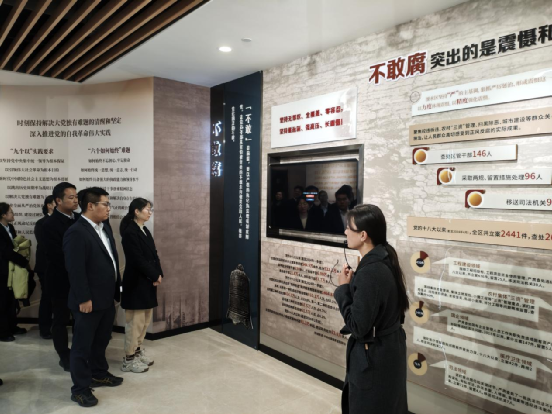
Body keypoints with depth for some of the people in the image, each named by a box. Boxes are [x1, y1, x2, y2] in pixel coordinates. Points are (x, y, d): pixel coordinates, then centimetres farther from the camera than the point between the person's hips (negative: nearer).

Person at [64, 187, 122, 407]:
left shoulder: (105, 228, 10)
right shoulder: (76, 232, -18)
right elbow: (75, 270, -21)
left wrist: (117, 289, 14)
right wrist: (84, 299, -20)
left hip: (106, 298, 8)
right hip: (89, 301, -8)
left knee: (101, 341, 22)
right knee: (82, 345, 7)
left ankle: (99, 374, 39)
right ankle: (80, 388, 19)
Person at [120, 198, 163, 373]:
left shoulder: (145, 231, 11)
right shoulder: (130, 232, -16)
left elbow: (153, 255, 10)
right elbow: (138, 260, -20)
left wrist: (158, 275, -3)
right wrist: (155, 276, -12)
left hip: (148, 282, 9)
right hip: (136, 283, -9)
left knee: (145, 320, 16)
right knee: (135, 321, 0)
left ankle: (138, 351, 30)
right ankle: (129, 359, 13)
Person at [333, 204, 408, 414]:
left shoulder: (370, 272, -29)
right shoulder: (384, 260, -1)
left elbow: (358, 327, -25)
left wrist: (343, 288, -17)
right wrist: (353, 283, -1)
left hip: (373, 357, -9)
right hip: (390, 348, 9)